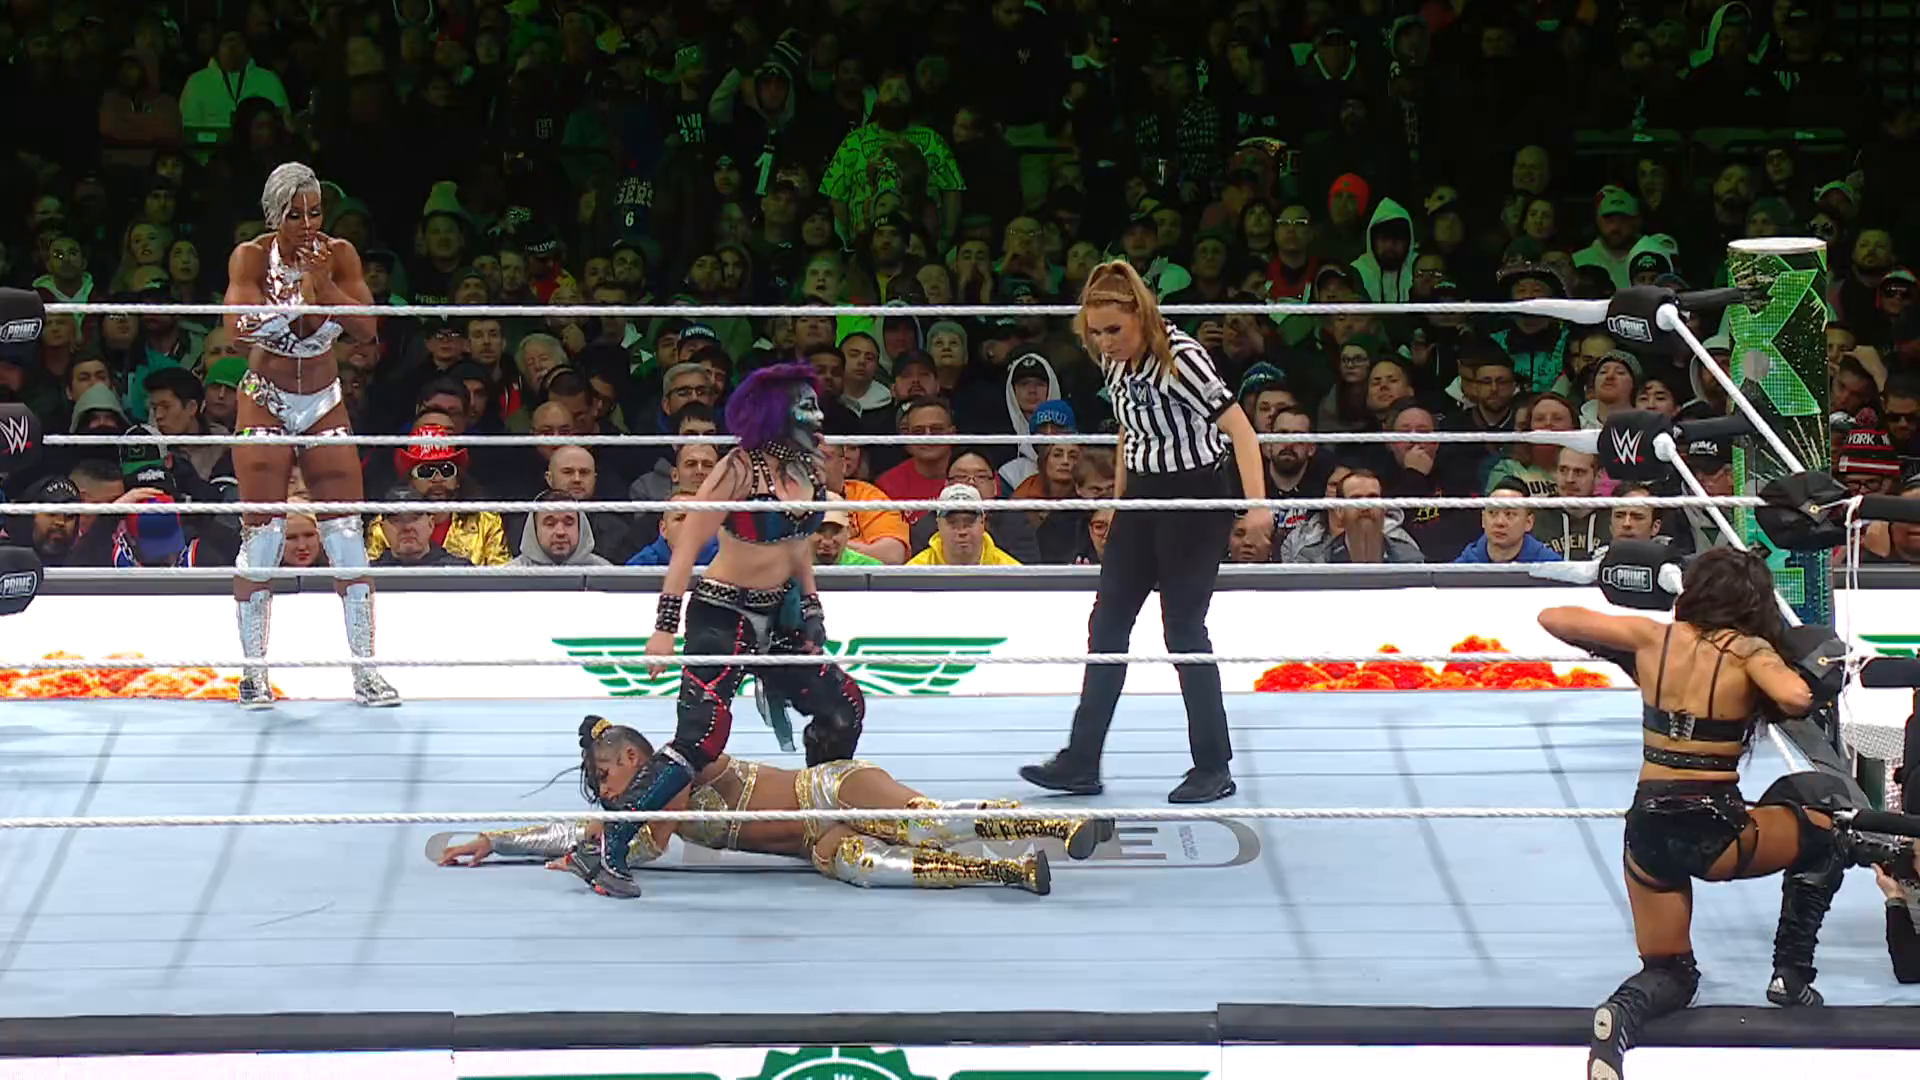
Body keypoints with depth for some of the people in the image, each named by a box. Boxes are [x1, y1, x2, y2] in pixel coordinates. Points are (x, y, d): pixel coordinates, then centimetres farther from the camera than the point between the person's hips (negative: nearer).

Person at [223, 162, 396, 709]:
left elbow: (366, 329, -13)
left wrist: (324, 285, -26)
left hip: (325, 403, 2)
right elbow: (239, 326, -27)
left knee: (347, 535, -1)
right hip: (266, 402, -2)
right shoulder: (251, 257, -11)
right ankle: (254, 670, 5)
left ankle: (365, 669, 3)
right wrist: (301, 293, -34)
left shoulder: (338, 255, -5)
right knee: (261, 536, -2)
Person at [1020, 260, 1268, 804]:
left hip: (1194, 499, -8)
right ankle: (1081, 762, 9)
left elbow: (1240, 429, -26)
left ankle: (1213, 768, 6)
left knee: (1184, 630, -4)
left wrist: (1257, 504, -34)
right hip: (1142, 497, 8)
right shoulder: (1114, 362, 2)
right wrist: (1119, 499, 20)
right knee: (1107, 622, 6)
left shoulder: (1180, 358, -22)